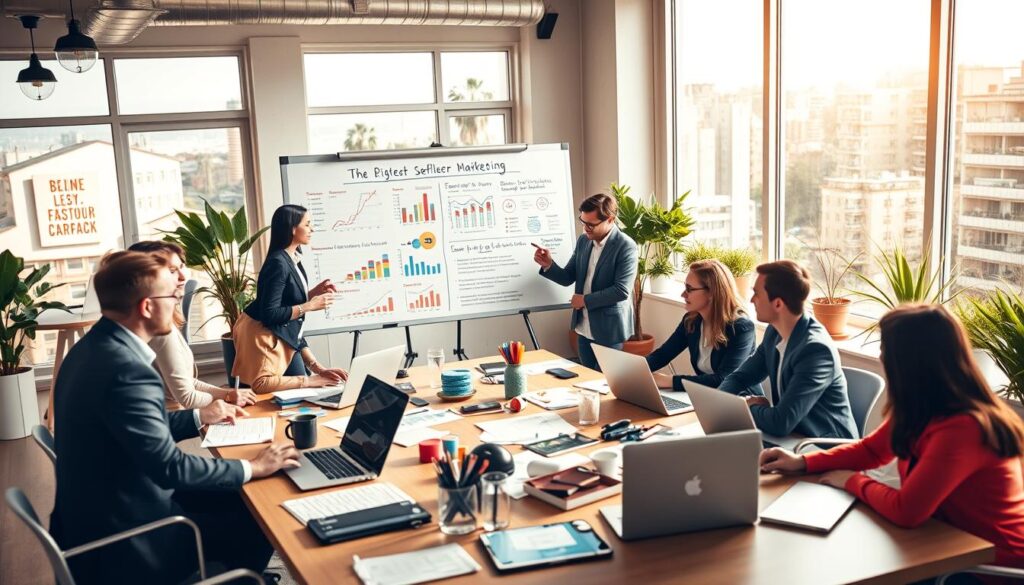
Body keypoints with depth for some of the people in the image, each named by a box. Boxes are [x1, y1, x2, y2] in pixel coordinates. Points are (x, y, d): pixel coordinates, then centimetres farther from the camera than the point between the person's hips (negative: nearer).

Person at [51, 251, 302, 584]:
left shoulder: (94, 347, 3)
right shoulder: (126, 369, -29)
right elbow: (169, 466, -27)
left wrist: (199, 417, 21)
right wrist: (253, 468, -17)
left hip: (100, 512, 10)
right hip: (123, 539, -10)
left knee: (232, 499, 16)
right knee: (257, 524, 0)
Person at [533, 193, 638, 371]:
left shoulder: (625, 246, -16)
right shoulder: (583, 240, 5)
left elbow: (622, 290, -22)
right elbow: (567, 278, 7)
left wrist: (586, 300, -16)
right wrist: (548, 265, -12)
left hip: (609, 330, -7)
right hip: (584, 329, 7)